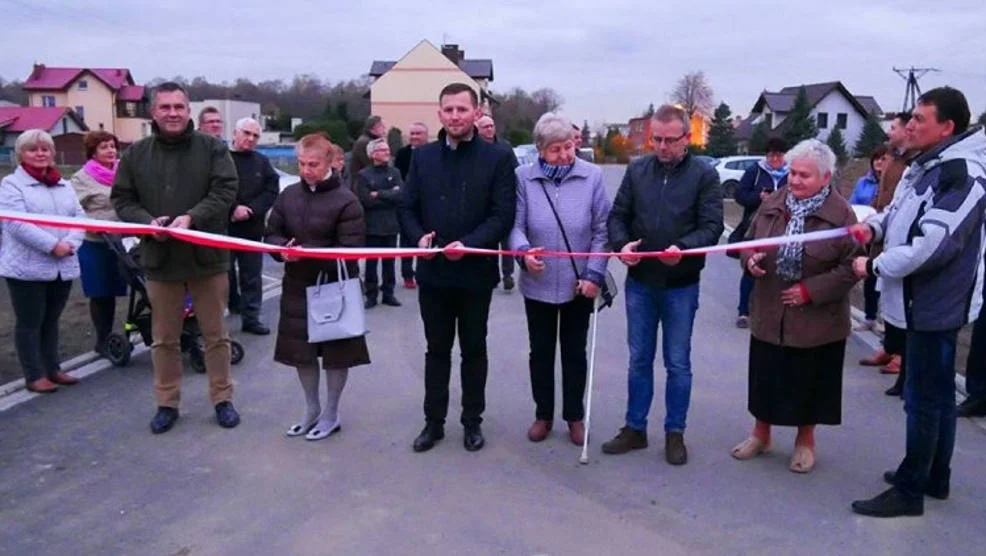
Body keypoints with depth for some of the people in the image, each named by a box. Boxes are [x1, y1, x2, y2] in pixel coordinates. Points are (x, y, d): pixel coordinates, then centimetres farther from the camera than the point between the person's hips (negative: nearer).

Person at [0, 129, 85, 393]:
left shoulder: (64, 185, 15)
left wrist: (70, 243, -11)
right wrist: (52, 245, -21)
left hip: (63, 267, 6)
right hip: (27, 268, -6)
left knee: (51, 320, 15)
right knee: (29, 323, 3)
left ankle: (52, 369, 24)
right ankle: (34, 376, 9)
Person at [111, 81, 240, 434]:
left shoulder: (212, 148, -2)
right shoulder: (136, 154, 4)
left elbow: (224, 192, -11)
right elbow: (122, 199, 4)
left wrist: (192, 217, -25)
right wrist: (147, 222, -16)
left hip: (207, 256, -2)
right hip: (160, 258, 2)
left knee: (215, 335, 9)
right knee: (164, 338, 12)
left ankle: (222, 399, 23)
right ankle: (167, 403, 26)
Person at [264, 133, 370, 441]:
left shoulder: (346, 200, -12)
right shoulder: (288, 195, 4)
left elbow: (350, 251, -17)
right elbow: (271, 234, 9)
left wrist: (308, 253, -26)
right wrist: (283, 249, -14)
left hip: (334, 287, -5)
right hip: (297, 286, 5)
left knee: (335, 353, 6)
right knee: (302, 351, 13)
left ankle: (331, 414, 23)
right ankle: (312, 410, 31)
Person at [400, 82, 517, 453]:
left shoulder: (498, 158, -3)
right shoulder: (422, 156, 7)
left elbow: (503, 214, -9)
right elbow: (407, 208, 8)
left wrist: (468, 244, -22)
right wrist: (419, 237, -13)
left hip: (475, 271, -2)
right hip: (433, 271, 3)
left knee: (474, 350, 11)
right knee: (437, 349, 13)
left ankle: (472, 422, 26)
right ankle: (433, 422, 25)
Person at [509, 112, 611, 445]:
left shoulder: (592, 176, -6)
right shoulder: (524, 178, -6)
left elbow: (601, 230, -4)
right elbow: (516, 225, -7)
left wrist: (594, 274, -11)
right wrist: (523, 251, -28)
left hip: (578, 284, 0)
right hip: (538, 283, 0)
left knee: (575, 352, 14)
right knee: (541, 351, 13)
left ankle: (575, 416, 30)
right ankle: (543, 414, 31)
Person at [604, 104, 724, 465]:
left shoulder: (704, 175, -3)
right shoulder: (637, 170, 5)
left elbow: (711, 226, -10)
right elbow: (618, 215, 5)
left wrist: (683, 248, -28)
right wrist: (622, 244, -15)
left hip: (681, 285, -2)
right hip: (639, 282, 3)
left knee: (678, 363, 8)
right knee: (639, 359, 13)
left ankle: (675, 433, 23)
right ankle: (635, 428, 25)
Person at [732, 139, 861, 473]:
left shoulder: (841, 213, -12)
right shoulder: (772, 204, 1)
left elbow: (851, 267, -12)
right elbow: (750, 241, 11)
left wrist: (811, 291, -18)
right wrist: (750, 259, -11)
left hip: (817, 318, -3)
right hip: (769, 312, 4)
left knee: (809, 381, 10)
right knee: (766, 374, 13)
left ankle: (805, 441, 31)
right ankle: (761, 434, 33)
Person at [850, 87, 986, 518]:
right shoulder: (924, 167, 10)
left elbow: (932, 246, -27)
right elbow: (901, 212, 23)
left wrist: (874, 266, -16)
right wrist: (873, 225, 1)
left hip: (935, 304, -10)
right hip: (923, 300, 10)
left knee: (923, 398, 0)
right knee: (937, 394, 19)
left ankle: (909, 490, 11)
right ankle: (934, 477, 33)